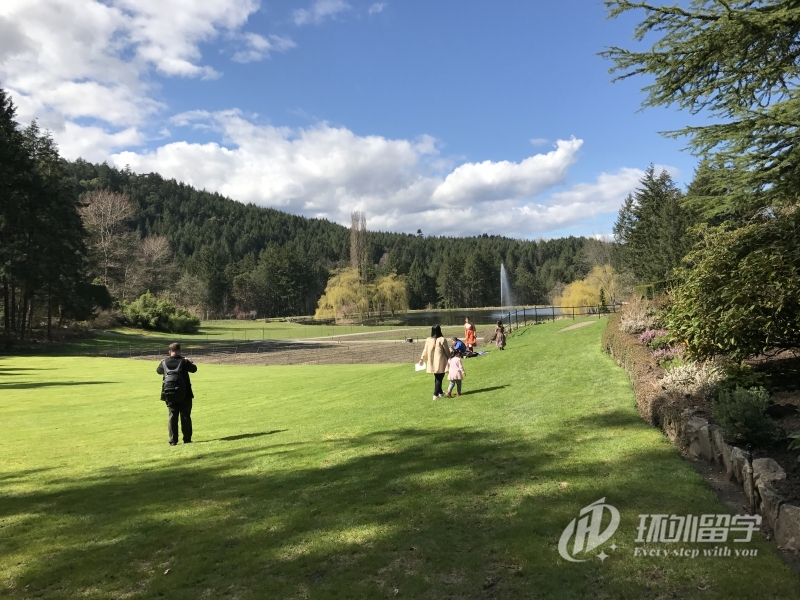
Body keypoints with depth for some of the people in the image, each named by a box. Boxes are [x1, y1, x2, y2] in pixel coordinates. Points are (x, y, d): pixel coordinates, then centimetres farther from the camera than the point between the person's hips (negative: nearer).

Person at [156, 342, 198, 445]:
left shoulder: (164, 362, 1)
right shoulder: (184, 361, -6)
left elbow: (158, 371, 21)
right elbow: (194, 369, 9)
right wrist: (189, 362, 27)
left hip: (169, 394, 2)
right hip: (184, 394, -2)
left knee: (172, 416, 9)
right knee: (185, 416, 7)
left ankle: (173, 440, 8)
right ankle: (187, 439, 10)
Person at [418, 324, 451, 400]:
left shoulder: (428, 340, 0)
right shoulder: (442, 340, -12)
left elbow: (425, 350, 10)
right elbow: (447, 351, -4)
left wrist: (422, 359, 24)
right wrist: (449, 358, 12)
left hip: (432, 362, 5)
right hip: (440, 362, -5)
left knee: (437, 378, 18)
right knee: (439, 378, 1)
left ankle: (440, 392, 34)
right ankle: (436, 395, -2)